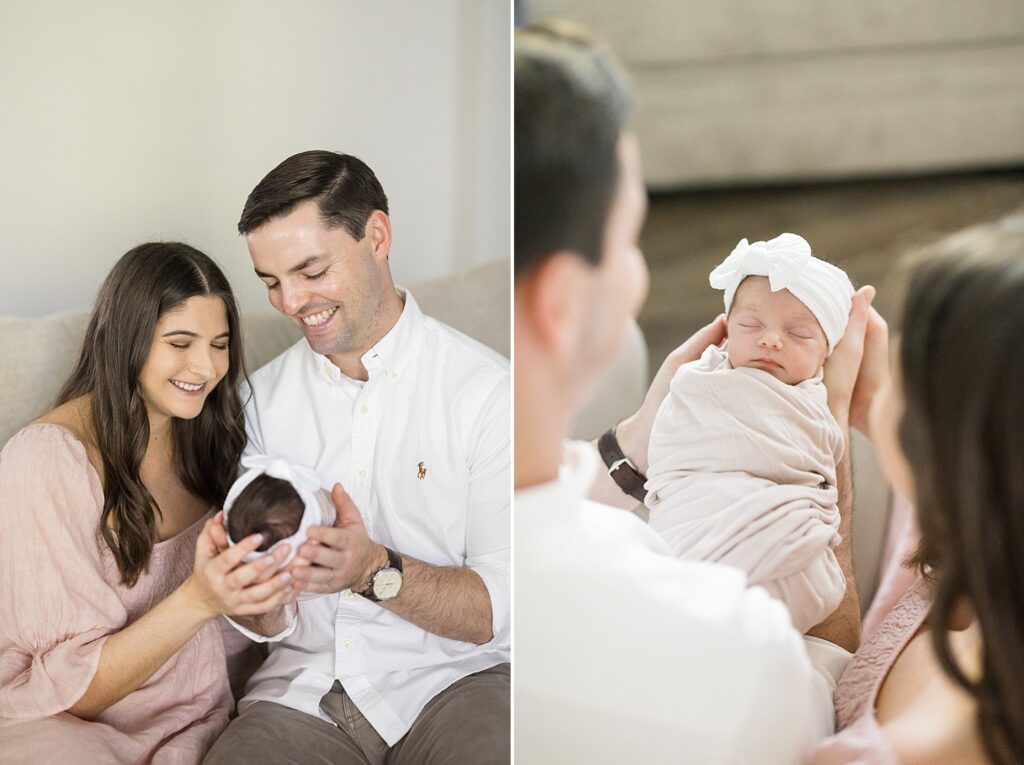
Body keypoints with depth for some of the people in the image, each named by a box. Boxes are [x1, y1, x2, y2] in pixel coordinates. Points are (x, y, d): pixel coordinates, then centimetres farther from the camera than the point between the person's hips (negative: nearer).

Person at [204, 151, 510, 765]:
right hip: (305, 689, 3)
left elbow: (501, 609, -8)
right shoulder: (265, 396, 8)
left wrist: (375, 570, -23)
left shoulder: (486, 390, -5)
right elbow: (273, 626, 7)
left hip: (454, 680, -2)